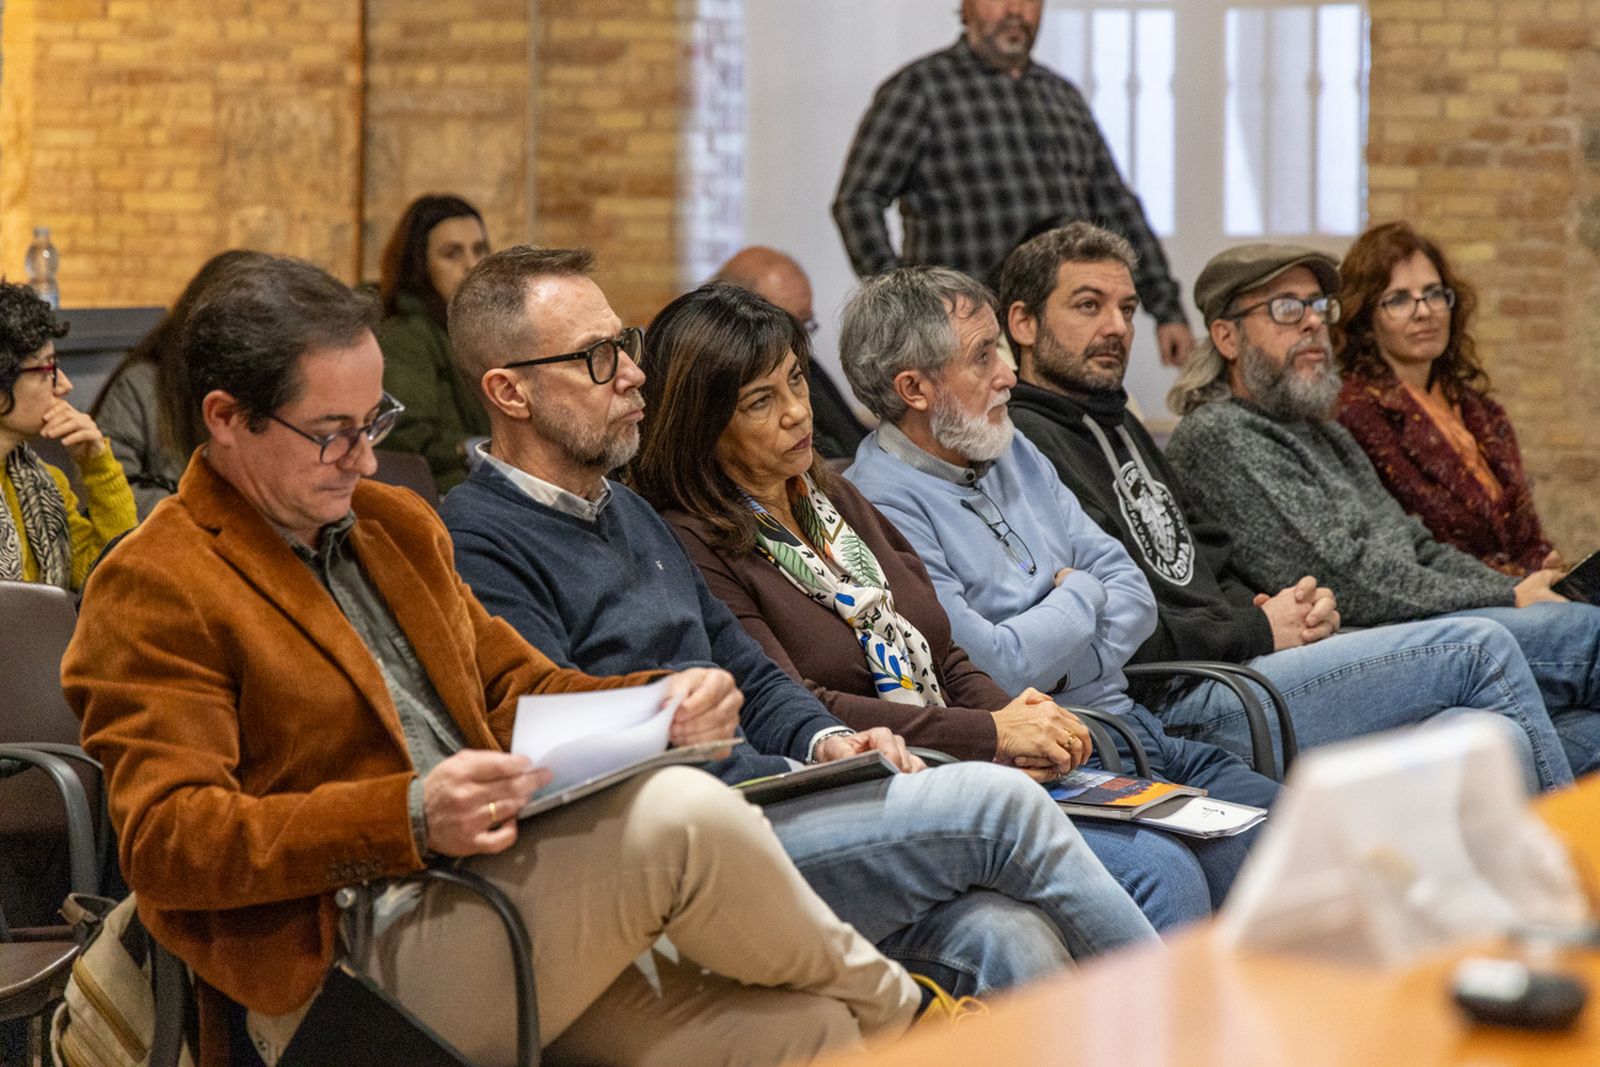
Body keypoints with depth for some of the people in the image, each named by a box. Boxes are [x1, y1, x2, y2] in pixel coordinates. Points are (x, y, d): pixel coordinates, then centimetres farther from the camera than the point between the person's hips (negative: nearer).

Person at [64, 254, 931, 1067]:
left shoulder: (396, 525, 22)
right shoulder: (152, 591, -4)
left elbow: (514, 688, 26)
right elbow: (165, 840, -13)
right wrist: (406, 817, -25)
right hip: (341, 967, -7)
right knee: (679, 816, -24)